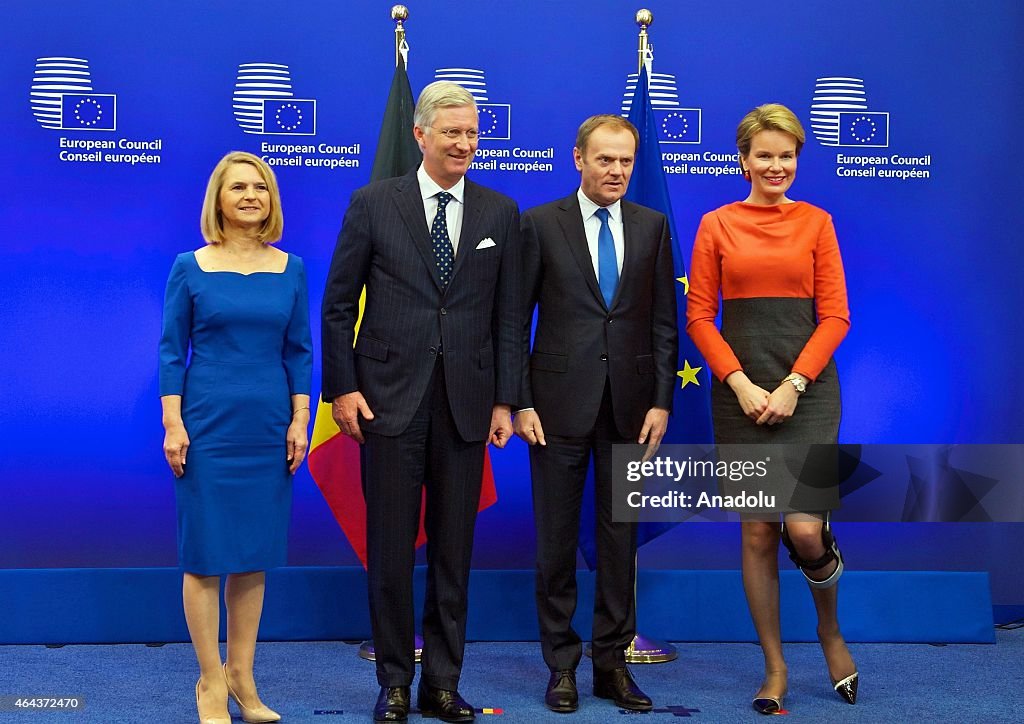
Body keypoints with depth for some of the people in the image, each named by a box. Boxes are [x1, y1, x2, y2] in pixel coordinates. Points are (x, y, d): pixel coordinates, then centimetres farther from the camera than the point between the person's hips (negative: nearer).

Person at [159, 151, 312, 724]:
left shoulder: (290, 268, 5)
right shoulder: (190, 268, -1)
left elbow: (299, 350, 8)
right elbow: (172, 350, 0)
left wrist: (300, 420, 1)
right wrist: (173, 424, -7)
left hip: (270, 428, 3)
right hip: (208, 424, -3)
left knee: (256, 553, 7)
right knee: (206, 553, 1)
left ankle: (242, 677, 17)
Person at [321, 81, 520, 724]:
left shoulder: (501, 214, 8)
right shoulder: (374, 204, 2)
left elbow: (508, 315, 7)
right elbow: (338, 304, 3)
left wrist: (505, 400, 2)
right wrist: (342, 387, -4)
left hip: (466, 400, 2)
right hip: (390, 398, -2)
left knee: (454, 549, 7)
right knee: (391, 547, 3)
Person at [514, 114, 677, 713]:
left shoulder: (652, 225, 8)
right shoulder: (541, 224, 1)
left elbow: (664, 321, 7)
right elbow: (518, 320, 0)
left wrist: (662, 400, -1)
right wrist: (521, 402, -7)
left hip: (629, 405, 2)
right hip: (560, 402, -2)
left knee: (621, 537, 7)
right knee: (557, 539, 4)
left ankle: (612, 663, 17)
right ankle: (562, 664, 15)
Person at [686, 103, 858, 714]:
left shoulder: (815, 222, 6)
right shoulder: (717, 225, 6)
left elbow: (835, 316, 1)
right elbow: (699, 317, 3)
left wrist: (793, 385, -11)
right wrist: (741, 384, -10)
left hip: (807, 385, -1)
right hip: (739, 390, 1)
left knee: (804, 529, -13)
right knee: (757, 533, 4)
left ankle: (831, 630, 19)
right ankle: (775, 668, 17)